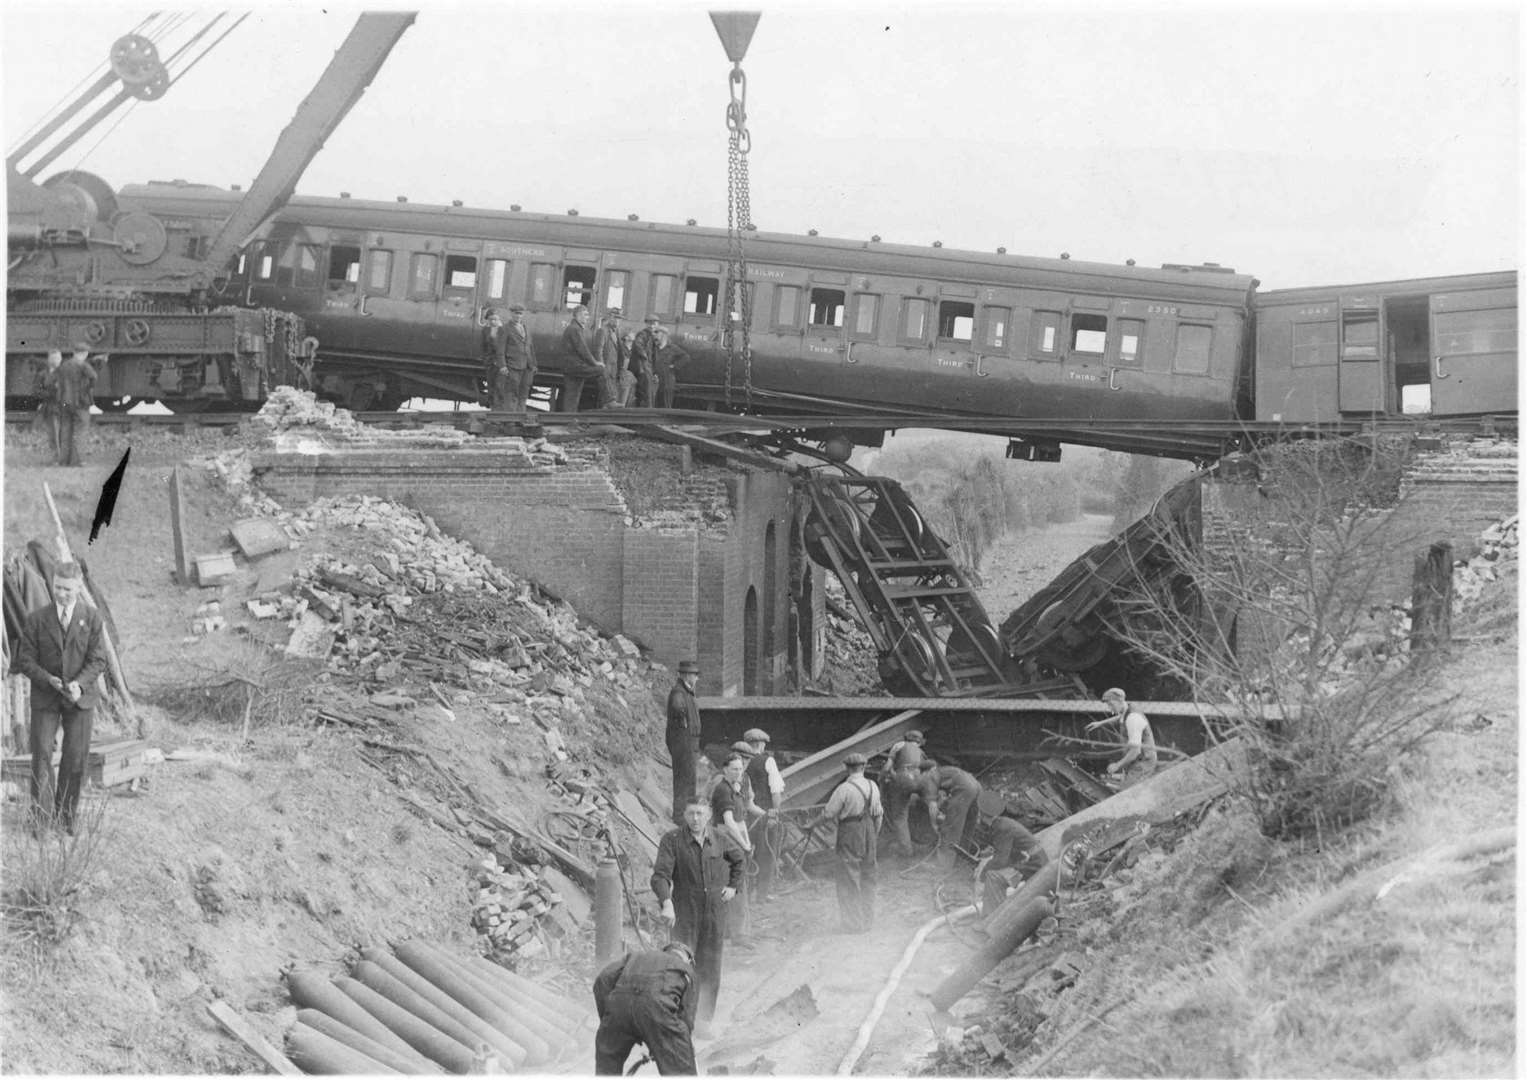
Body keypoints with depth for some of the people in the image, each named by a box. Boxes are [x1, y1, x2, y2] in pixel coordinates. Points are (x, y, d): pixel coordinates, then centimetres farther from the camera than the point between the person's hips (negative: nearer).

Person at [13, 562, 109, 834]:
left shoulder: (92, 618, -1)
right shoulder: (36, 619, 0)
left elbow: (98, 660, -4)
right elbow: (25, 660, -1)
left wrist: (80, 683, -21)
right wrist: (48, 680, -17)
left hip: (80, 698, 0)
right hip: (45, 698, 0)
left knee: (76, 758, 2)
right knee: (41, 753, -8)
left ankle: (65, 816, 12)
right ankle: (41, 817, -7)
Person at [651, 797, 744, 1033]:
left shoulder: (718, 840, 3)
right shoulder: (672, 840, -10)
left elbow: (738, 859, 25)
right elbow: (661, 874, -20)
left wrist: (733, 886, 14)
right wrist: (666, 903, -35)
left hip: (715, 913, 4)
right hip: (685, 913, -4)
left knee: (710, 967, 8)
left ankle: (705, 1019, 19)